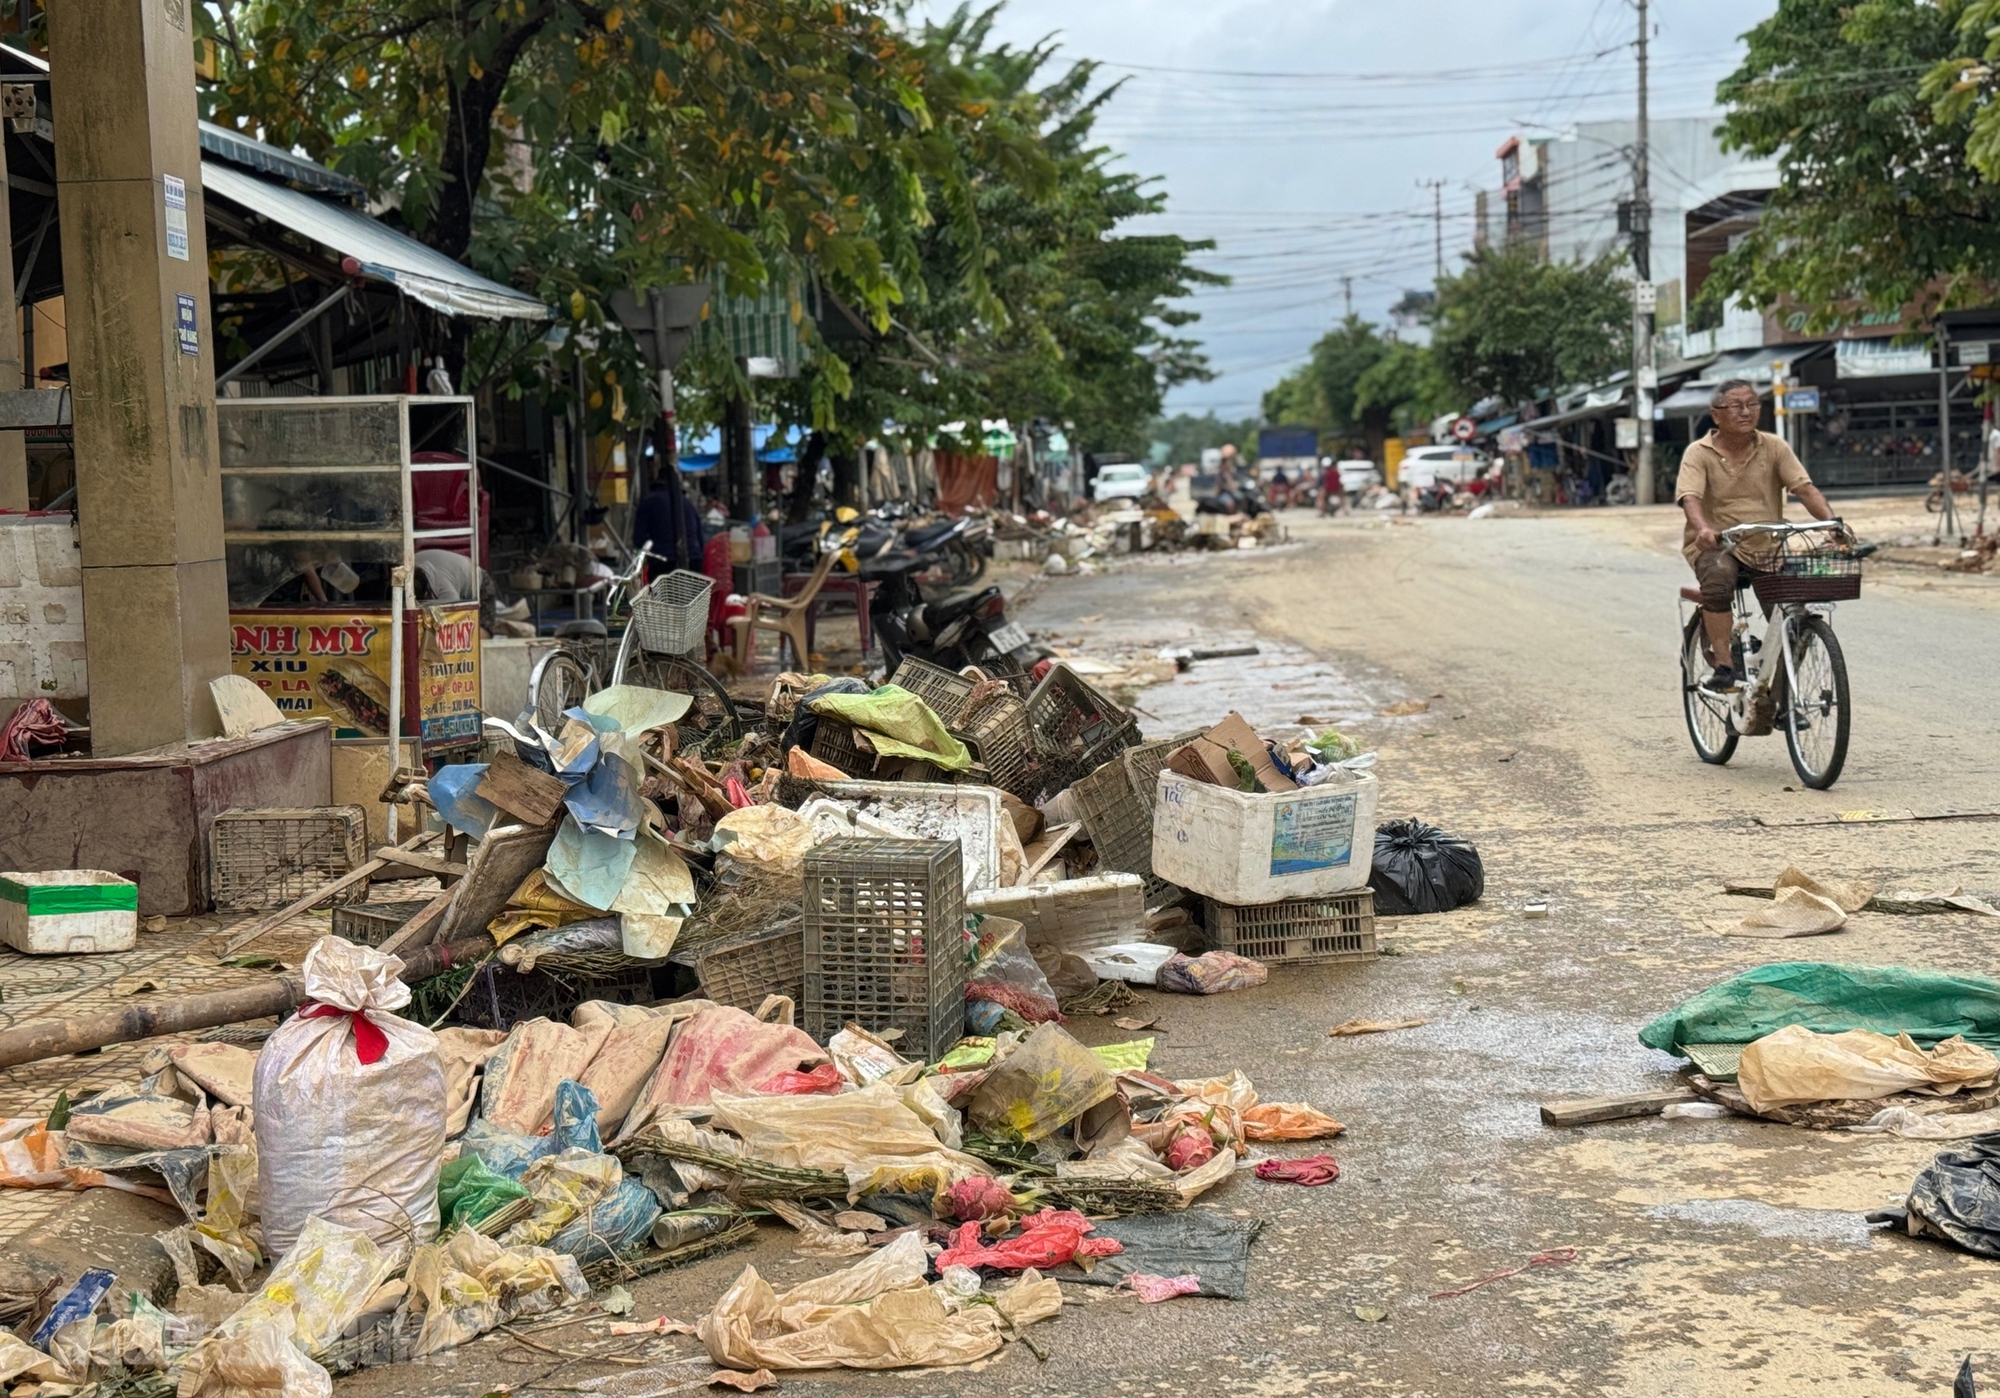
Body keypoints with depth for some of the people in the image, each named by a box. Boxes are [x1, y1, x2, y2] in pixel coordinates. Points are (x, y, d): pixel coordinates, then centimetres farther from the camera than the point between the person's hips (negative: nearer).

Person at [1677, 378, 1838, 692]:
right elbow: (1690, 497, -17)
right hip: (1716, 546, -3)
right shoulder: (1699, 453, -1)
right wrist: (1703, 529, -39)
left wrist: (1832, 521, -22)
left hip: (1767, 547, 3)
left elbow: (1805, 488, -3)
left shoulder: (1774, 447, 7)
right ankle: (1723, 665, -28)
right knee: (1719, 577, -36)